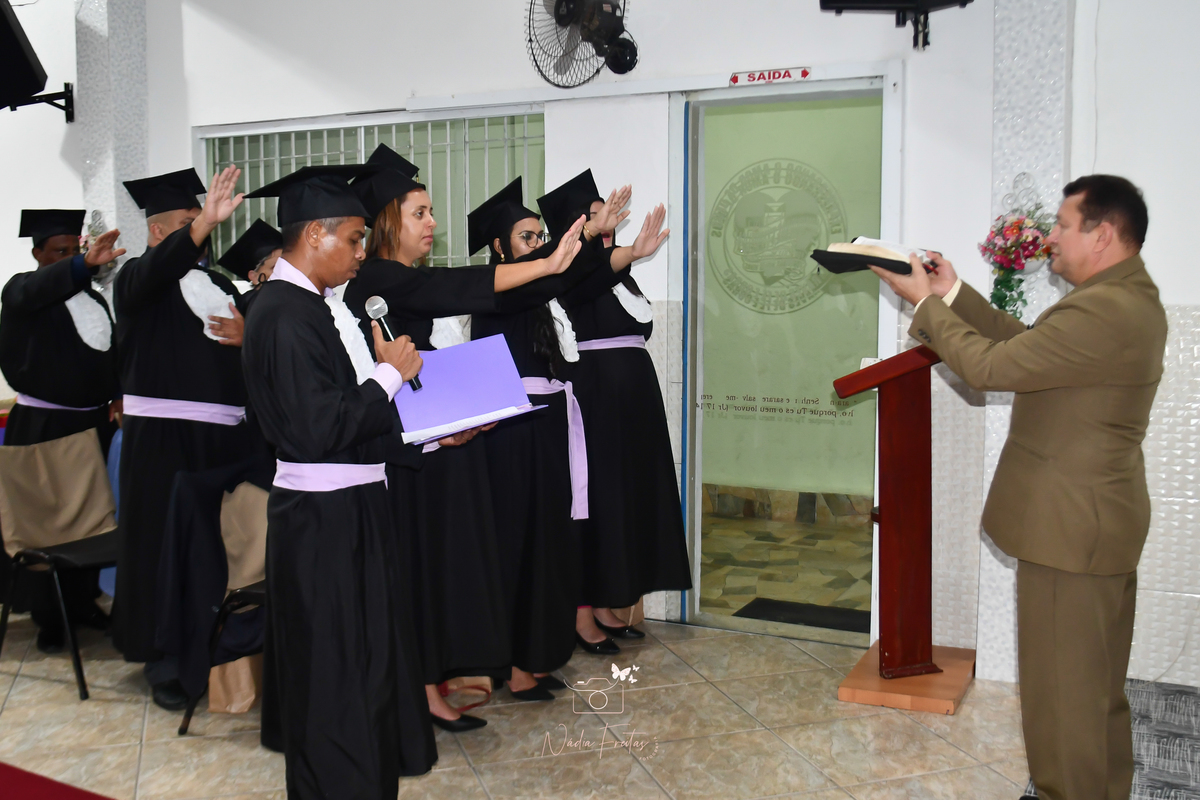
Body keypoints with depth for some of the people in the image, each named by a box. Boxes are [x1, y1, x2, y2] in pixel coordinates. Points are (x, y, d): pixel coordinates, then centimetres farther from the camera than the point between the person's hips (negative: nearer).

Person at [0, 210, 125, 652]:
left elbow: (111, 354, 20)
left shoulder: (95, 299, 14)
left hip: (93, 423, 5)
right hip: (42, 426, -5)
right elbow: (40, 289, -29)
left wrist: (118, 395, 2)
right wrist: (85, 264, -47)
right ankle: (48, 616, 7)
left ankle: (82, 600, 22)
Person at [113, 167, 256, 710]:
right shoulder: (138, 277, 2)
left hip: (224, 434, 5)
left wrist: (247, 336, -5)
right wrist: (205, 224, -39)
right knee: (165, 542, -1)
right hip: (162, 438, -5)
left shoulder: (218, 283, 19)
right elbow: (161, 268, -24)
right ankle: (165, 661, 11)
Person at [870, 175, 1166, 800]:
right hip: (1102, 517, 11)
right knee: (1098, 685, 23)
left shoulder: (1104, 310, -24)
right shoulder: (1129, 297, 10)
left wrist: (925, 302, -10)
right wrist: (955, 295, 8)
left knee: (1064, 684, 3)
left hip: (1071, 527, -11)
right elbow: (1027, 344, 12)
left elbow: (991, 365, -22)